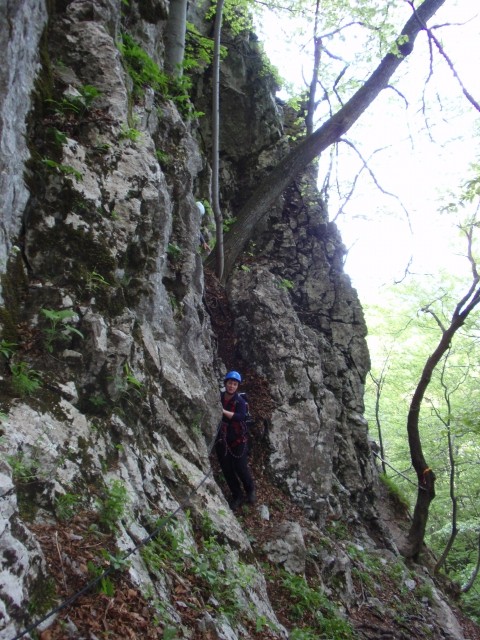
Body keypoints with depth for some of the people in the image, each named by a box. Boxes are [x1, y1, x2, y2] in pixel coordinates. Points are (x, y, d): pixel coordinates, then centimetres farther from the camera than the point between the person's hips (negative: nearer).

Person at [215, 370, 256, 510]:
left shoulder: (239, 401, -10)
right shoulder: (218, 398, -3)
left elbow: (241, 416, -26)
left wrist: (223, 411, -32)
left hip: (238, 439, -3)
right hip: (221, 440, 3)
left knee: (240, 468, -2)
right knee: (226, 469, 7)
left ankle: (250, 491, 28)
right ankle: (237, 496, 27)